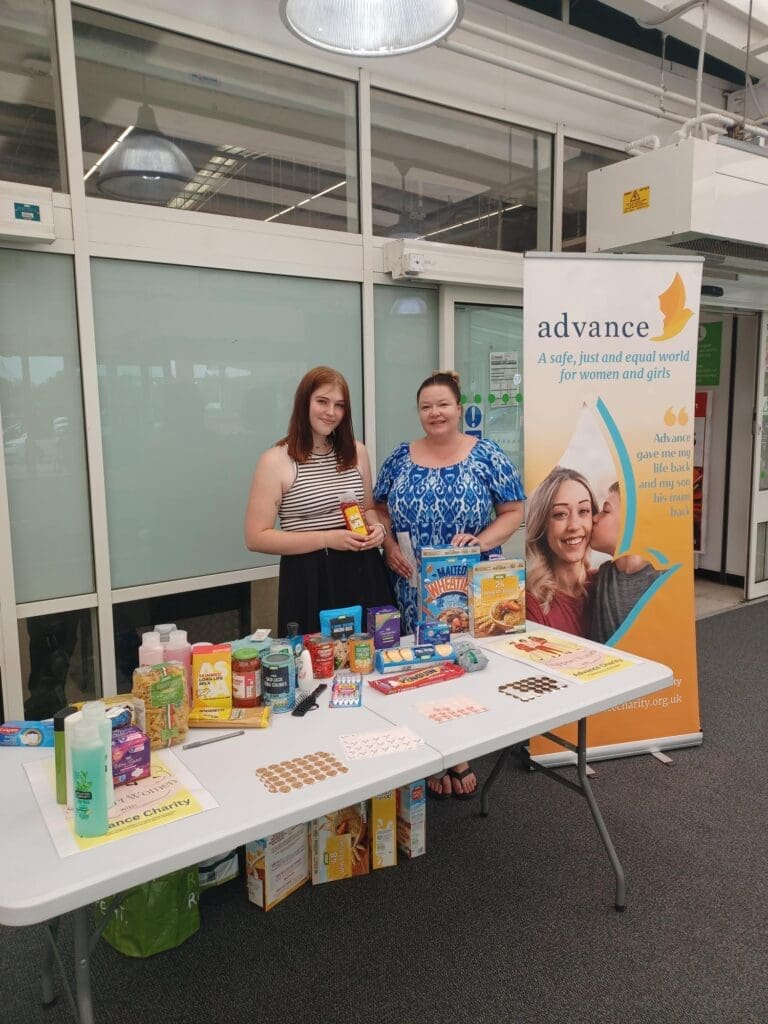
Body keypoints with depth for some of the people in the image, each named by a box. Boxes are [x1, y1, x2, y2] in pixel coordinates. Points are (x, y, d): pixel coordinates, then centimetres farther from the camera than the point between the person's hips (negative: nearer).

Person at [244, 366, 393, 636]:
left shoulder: (357, 452, 8)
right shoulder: (276, 460, -8)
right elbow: (256, 538, -11)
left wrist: (377, 527, -2)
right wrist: (327, 538, -17)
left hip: (362, 574, 5)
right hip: (309, 580, -4)